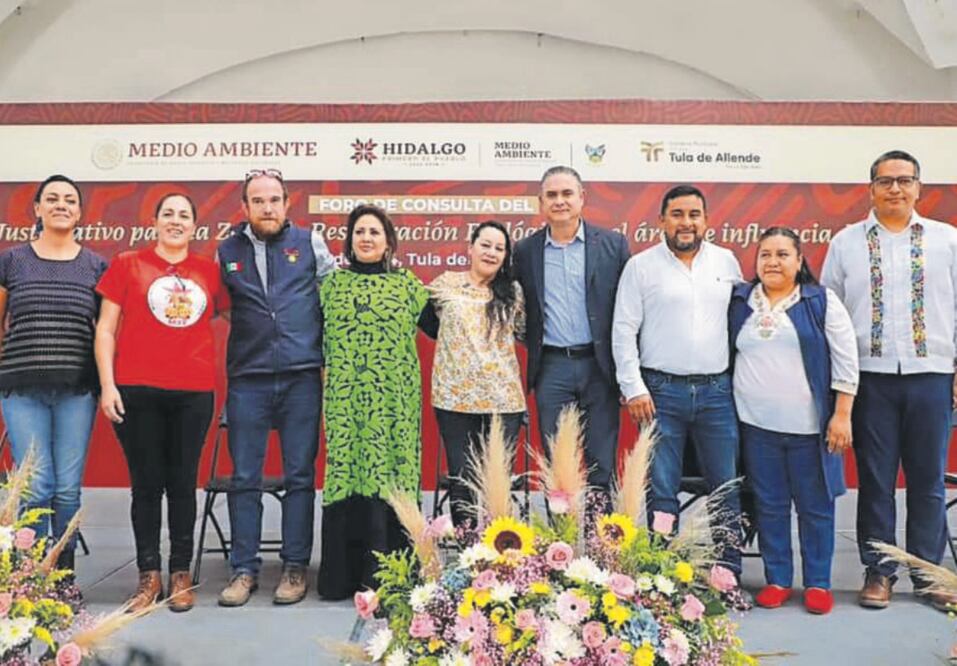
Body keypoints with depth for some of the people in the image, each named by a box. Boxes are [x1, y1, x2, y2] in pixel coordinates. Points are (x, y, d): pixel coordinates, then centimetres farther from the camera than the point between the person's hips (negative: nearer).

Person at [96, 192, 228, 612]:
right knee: (146, 483, 5)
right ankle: (148, 575, 17)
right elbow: (105, 327, 4)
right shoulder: (128, 264, 6)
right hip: (137, 390, -1)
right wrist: (107, 384, -3)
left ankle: (181, 575, 18)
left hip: (194, 392, 1)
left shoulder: (210, 270, 9)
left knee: (183, 482, 7)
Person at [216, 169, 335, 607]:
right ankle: (244, 569, 16)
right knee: (244, 478, 4)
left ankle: (295, 567, 16)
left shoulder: (310, 242, 6)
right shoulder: (226, 251, 9)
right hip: (247, 378, 1)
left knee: (300, 476, 5)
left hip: (301, 376, -1)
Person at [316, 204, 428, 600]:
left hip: (393, 399, -1)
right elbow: (318, 337, 12)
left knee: (389, 476, -1)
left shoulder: (408, 283, 6)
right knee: (345, 475, 1)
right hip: (345, 399, 1)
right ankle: (342, 574, 13)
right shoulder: (332, 284, 9)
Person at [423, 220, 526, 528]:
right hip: (455, 399, 0)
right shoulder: (445, 284, 5)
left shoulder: (513, 292, 8)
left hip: (503, 400, 1)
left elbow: (527, 333, 14)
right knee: (462, 480, 5)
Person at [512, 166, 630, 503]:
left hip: (600, 365, -1)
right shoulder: (525, 251, 5)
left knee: (601, 466, 7)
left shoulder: (613, 244, 2)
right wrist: (534, 348, 2)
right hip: (551, 368, 1)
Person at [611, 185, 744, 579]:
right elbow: (624, 331, -1)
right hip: (661, 391, -2)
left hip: (717, 390, 3)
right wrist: (634, 389, -8)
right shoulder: (640, 266, 1)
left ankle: (729, 572, 21)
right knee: (661, 490, 3)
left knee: (726, 486, 8)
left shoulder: (726, 261, 10)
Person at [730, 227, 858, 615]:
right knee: (769, 505, 9)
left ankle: (818, 583, 21)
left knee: (815, 506, 7)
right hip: (756, 424, 2)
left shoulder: (822, 302, -1)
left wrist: (842, 415, -7)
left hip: (810, 426, -2)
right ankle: (777, 580, 22)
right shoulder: (739, 302, 6)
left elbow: (845, 360, -2)